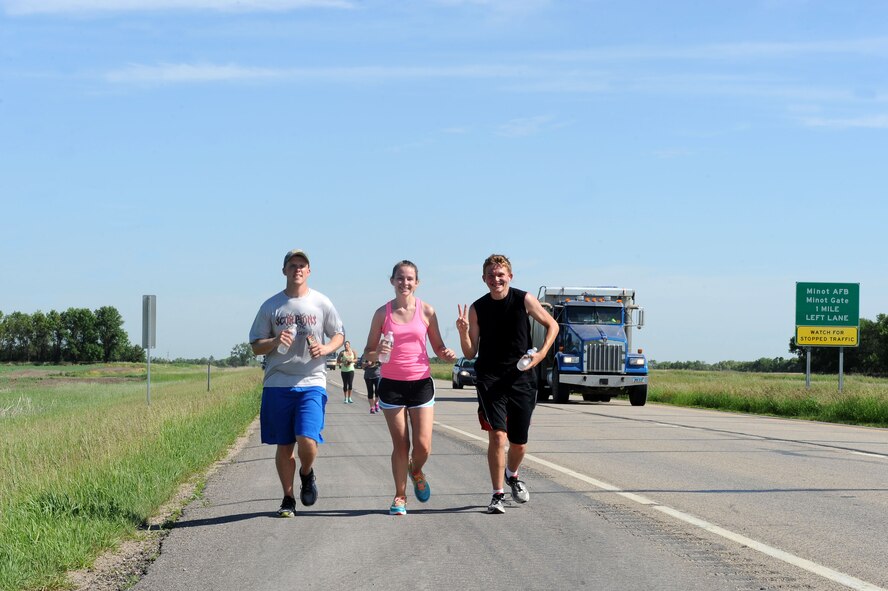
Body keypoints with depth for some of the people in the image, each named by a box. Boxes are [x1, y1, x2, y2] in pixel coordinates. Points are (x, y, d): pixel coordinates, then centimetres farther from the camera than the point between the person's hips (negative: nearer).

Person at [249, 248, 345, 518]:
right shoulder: (271, 306, 6)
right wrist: (275, 341, -14)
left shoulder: (321, 303, 5)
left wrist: (326, 348, -8)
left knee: (307, 439, -16)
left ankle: (307, 474, 17)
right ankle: (288, 498, 18)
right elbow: (255, 345, 8)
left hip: (312, 382, -1)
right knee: (284, 446, 4)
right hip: (277, 384, 1)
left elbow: (339, 334, 14)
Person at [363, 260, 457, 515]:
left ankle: (416, 471, 30)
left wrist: (447, 353, -13)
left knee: (423, 446, -4)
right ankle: (400, 496, 14)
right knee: (400, 445, 0)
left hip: (421, 382, 0)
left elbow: (437, 347, 10)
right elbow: (368, 353, 5)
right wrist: (377, 353, -18)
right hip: (392, 385, 0)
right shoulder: (383, 313, 1)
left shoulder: (426, 311, 2)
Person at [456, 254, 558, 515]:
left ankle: (512, 475, 41)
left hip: (520, 377, 1)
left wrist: (541, 353, -4)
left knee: (519, 442, 8)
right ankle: (498, 494, -6)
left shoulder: (524, 300, -2)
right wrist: (463, 332, -16)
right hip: (490, 378, -1)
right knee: (497, 434, -16)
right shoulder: (477, 308, 1)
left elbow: (552, 325, 10)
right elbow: (470, 353, 3)